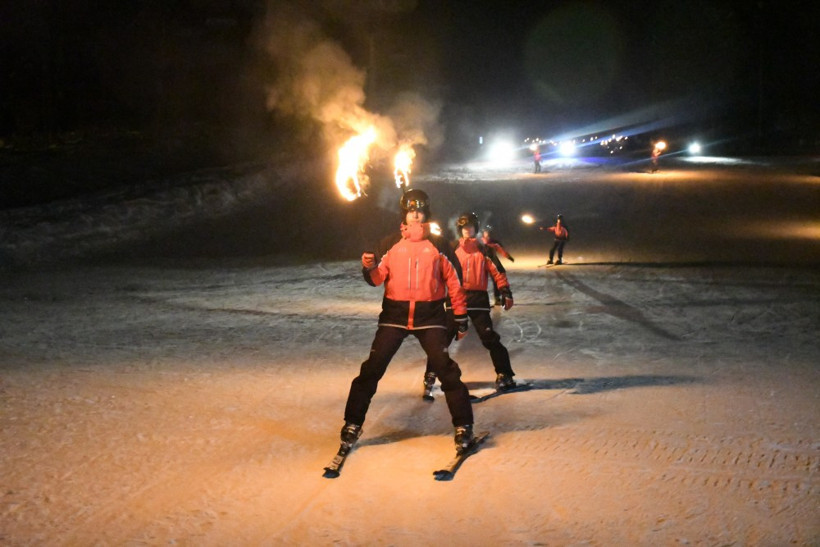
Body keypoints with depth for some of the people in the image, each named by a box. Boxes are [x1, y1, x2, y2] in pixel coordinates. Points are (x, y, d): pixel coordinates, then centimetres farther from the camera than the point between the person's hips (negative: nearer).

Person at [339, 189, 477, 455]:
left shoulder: (439, 245, 3)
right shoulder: (390, 244, 6)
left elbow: (454, 281, 7)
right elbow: (378, 278, 4)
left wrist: (460, 317, 5)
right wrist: (369, 268, -19)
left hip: (430, 316, -1)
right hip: (394, 315, 1)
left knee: (446, 369, -9)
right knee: (372, 368, -3)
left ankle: (463, 425, 4)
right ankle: (353, 423, 9)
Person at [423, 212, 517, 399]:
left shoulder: (483, 249, 7)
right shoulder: (452, 249, 10)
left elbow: (496, 271, 3)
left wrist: (506, 292, -4)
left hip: (478, 299, -1)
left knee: (490, 338, -2)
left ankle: (504, 375, 9)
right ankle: (431, 377, 5)